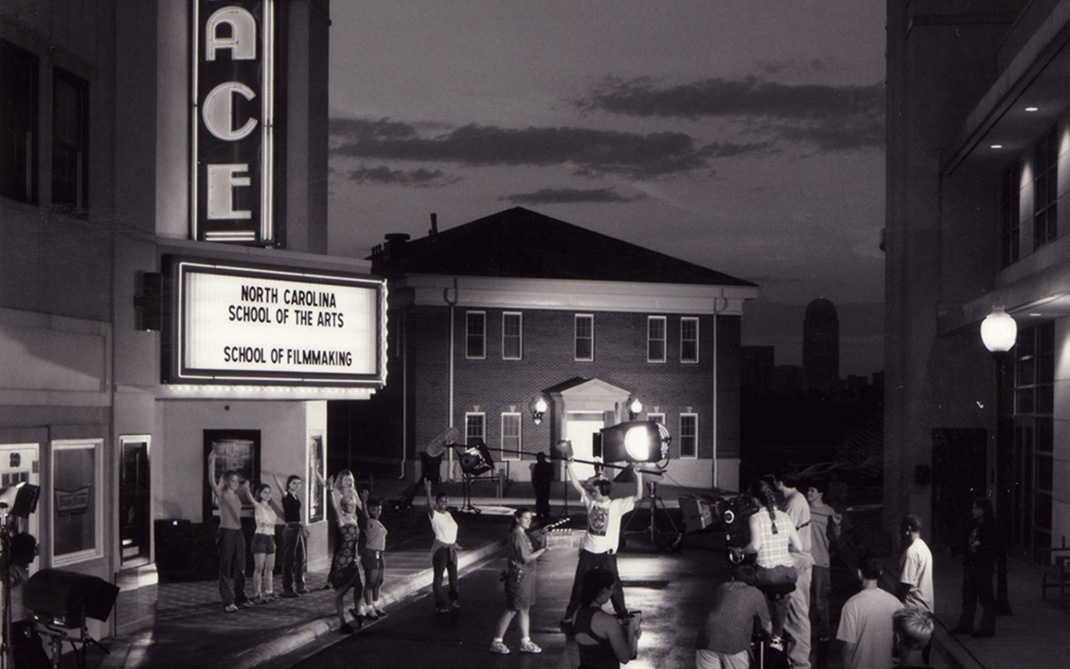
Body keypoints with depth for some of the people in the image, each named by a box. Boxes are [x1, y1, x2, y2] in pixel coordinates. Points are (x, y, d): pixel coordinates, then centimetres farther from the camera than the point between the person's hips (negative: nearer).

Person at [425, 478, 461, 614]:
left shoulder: (448, 514, 12)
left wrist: (454, 543, 24)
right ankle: (440, 604, -4)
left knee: (453, 575, 17)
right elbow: (430, 507, -32)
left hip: (451, 548, 8)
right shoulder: (435, 515, -10)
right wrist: (428, 492, -46)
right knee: (438, 576, -6)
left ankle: (454, 599, 33)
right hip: (440, 547, -8)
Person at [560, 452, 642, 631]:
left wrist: (638, 477, -28)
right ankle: (568, 617, 22)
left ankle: (623, 616, 16)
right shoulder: (590, 501, 0)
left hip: (607, 552, -3)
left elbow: (637, 496, -18)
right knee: (579, 585, 11)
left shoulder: (617, 505, -9)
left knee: (614, 586, 1)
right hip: (588, 551, 3)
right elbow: (576, 483, -1)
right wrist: (570, 461, -7)